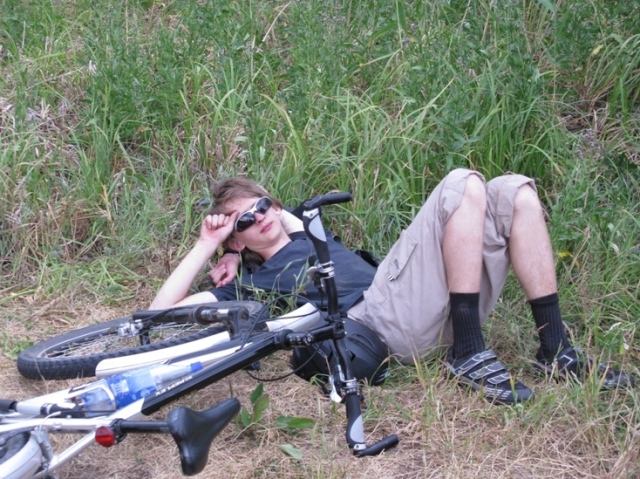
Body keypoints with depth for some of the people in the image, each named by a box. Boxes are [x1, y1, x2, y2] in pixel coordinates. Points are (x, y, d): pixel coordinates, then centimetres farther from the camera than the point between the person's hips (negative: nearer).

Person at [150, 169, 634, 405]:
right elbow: (162, 312, 5)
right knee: (463, 185, -22)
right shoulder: (254, 283, 13)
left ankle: (556, 349, -8)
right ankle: (467, 355, -23)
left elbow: (279, 216, 52)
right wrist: (208, 245, 9)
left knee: (514, 191, -6)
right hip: (384, 321, -8)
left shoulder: (308, 232, 32)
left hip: (430, 308, 8)